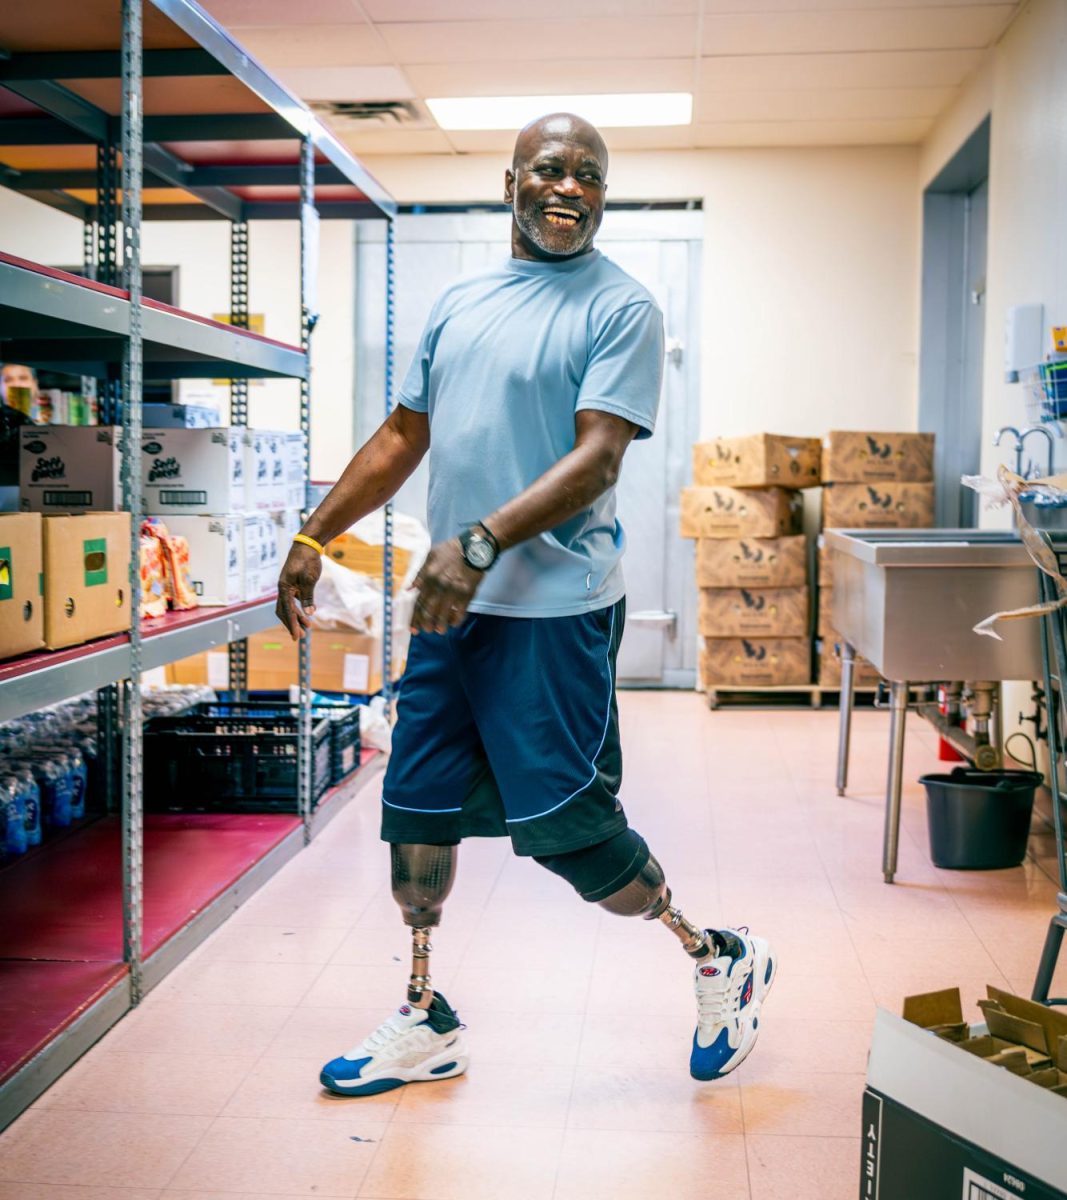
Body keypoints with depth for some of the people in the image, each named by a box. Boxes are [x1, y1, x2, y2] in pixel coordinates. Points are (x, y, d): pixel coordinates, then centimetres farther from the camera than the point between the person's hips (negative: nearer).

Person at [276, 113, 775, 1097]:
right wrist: (313, 539, 15)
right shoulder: (459, 303, 15)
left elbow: (597, 460, -16)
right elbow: (403, 437, 19)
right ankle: (427, 1022, 27)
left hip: (553, 608, -7)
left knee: (564, 825, -4)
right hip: (451, 605, 7)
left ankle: (721, 960, 19)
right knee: (416, 807, 11)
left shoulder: (621, 307, -6)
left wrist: (482, 542, -26)